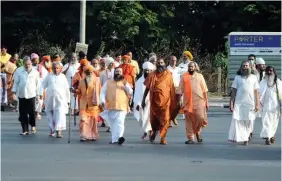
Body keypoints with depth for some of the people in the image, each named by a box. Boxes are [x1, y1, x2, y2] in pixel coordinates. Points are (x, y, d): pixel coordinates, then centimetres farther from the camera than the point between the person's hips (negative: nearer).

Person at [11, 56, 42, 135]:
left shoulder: (35, 72, 4)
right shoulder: (19, 71, 3)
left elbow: (38, 84, 8)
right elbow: (16, 82, 7)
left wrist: (38, 94, 7)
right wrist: (14, 92, 0)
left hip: (31, 95, -1)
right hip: (21, 95, 1)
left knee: (32, 112, 0)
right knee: (23, 113, 2)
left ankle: (33, 126, 26)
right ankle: (25, 129, 10)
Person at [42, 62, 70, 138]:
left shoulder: (63, 77, 6)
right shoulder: (49, 76, 9)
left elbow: (66, 89, 9)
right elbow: (43, 86, 10)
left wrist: (68, 99, 10)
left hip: (60, 99, -2)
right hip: (50, 99, 2)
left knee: (60, 114, -12)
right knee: (50, 114, 9)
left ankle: (59, 131, -14)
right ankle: (52, 130, 23)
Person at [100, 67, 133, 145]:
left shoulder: (125, 83, 15)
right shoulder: (108, 82, 14)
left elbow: (130, 93, 4)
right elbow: (103, 92, 8)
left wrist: (125, 84, -7)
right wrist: (103, 101, -9)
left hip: (122, 107, -2)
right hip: (110, 107, 2)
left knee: (120, 122, -19)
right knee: (113, 124, 7)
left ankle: (119, 137, -34)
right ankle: (115, 139, 17)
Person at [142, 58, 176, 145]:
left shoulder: (168, 74, 2)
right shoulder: (152, 75, 3)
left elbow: (172, 88, 5)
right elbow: (147, 88, 7)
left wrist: (173, 101, 3)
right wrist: (143, 100, 4)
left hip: (165, 101, -1)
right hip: (154, 101, 1)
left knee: (165, 120, -7)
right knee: (153, 119, 10)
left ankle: (163, 138, 1)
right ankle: (154, 131, 39)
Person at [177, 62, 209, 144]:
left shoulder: (199, 76, 8)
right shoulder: (184, 77, 7)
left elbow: (204, 90, 7)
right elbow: (180, 90, 7)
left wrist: (206, 101, 3)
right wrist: (179, 101, 1)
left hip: (199, 101, 0)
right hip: (188, 102, 0)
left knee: (200, 117, -13)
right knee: (189, 120, 2)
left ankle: (197, 132, 14)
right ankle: (190, 138, 10)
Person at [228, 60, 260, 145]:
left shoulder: (253, 77, 8)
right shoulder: (237, 77, 7)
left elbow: (256, 91, 7)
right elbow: (234, 91, 6)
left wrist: (257, 104, 1)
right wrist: (231, 103, -1)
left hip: (250, 103, 1)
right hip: (239, 103, 0)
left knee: (249, 122, 4)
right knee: (237, 120, -9)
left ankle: (247, 136, 23)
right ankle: (240, 138, -4)